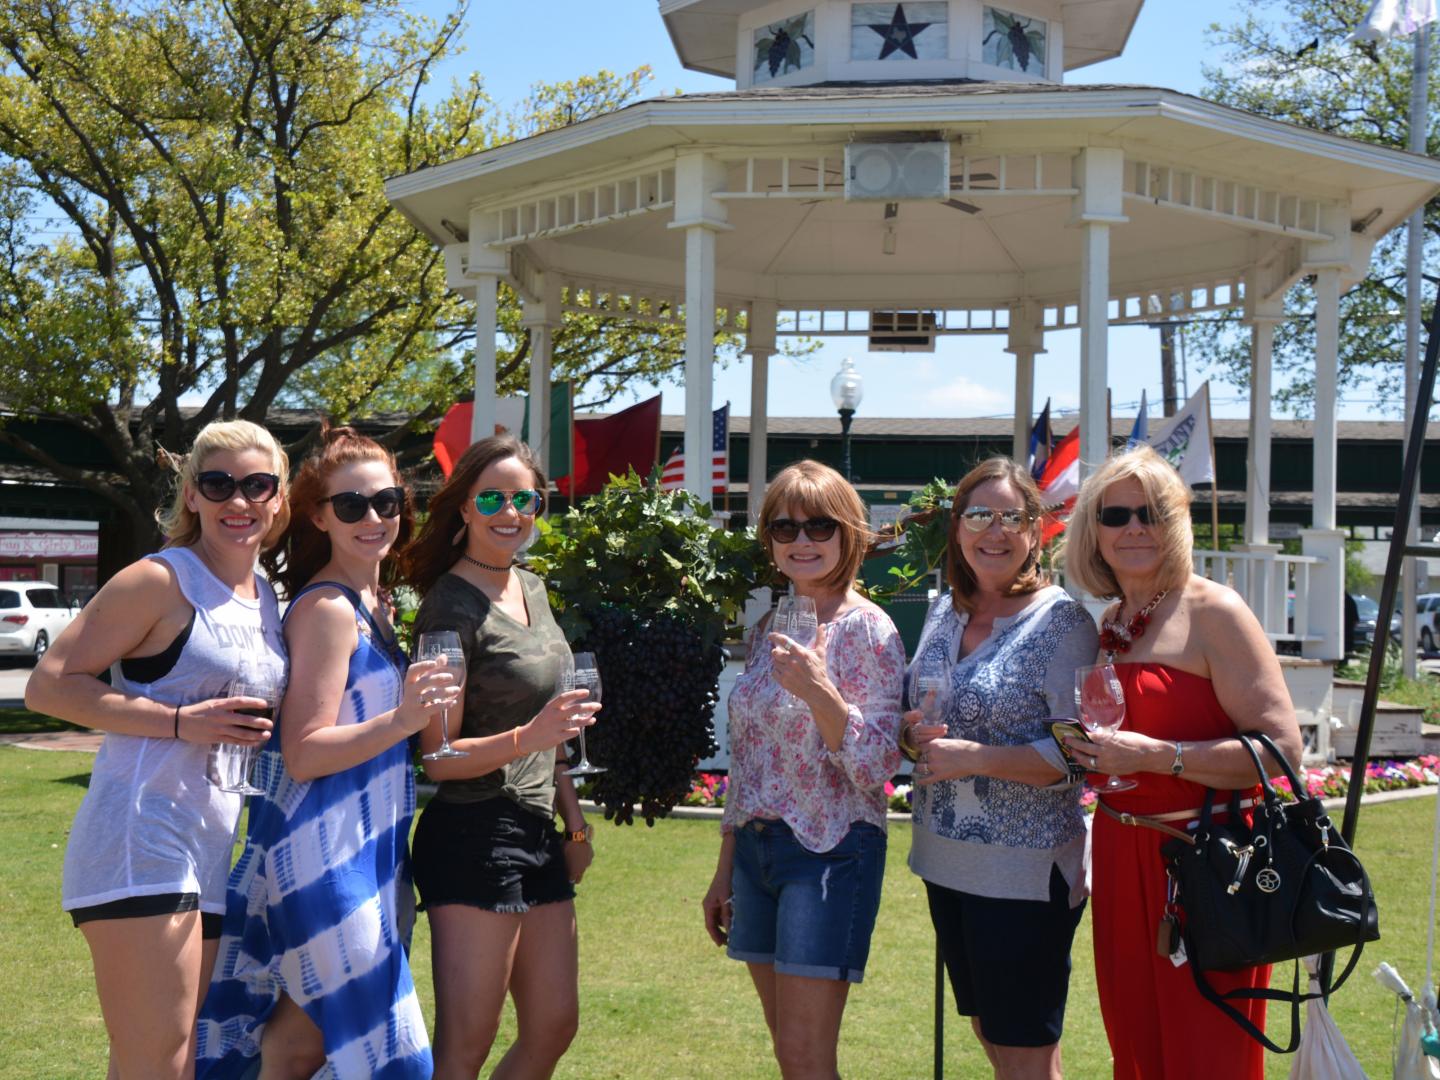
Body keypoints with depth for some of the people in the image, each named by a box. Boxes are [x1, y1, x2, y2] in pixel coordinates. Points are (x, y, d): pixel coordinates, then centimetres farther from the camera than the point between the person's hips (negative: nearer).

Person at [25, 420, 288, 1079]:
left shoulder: (269, 600, 15)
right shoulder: (161, 580, -6)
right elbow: (49, 684, -11)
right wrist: (179, 722, -18)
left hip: (215, 853, 8)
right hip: (142, 838, -8)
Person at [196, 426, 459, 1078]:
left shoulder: (374, 603, 14)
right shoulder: (327, 608, -14)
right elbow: (303, 754, -18)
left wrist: (424, 708, 12)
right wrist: (402, 720, -28)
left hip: (366, 851, 9)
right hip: (323, 858, -9)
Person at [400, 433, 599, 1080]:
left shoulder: (531, 589, 12)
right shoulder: (452, 605, -13)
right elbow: (438, 757, -15)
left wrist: (574, 819, 19)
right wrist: (526, 739, -29)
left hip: (537, 833, 9)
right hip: (473, 837, -9)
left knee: (553, 1027, 13)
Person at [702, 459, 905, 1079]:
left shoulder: (865, 629, -9)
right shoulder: (770, 628, 11)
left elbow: (877, 766, -14)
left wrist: (819, 691, -28)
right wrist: (725, 871, 17)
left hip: (830, 849, -7)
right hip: (756, 846, 7)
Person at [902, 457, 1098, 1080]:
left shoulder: (1061, 621, -12)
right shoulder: (944, 613, 9)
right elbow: (920, 715, 19)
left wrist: (973, 758, -23)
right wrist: (915, 733, -4)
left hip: (1028, 870, -7)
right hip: (947, 861, 7)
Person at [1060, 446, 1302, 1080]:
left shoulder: (1213, 611, -9)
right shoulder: (1107, 626, 12)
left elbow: (1282, 746, -17)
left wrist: (1155, 756, -21)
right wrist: (1086, 750, 7)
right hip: (1121, 857, 7)